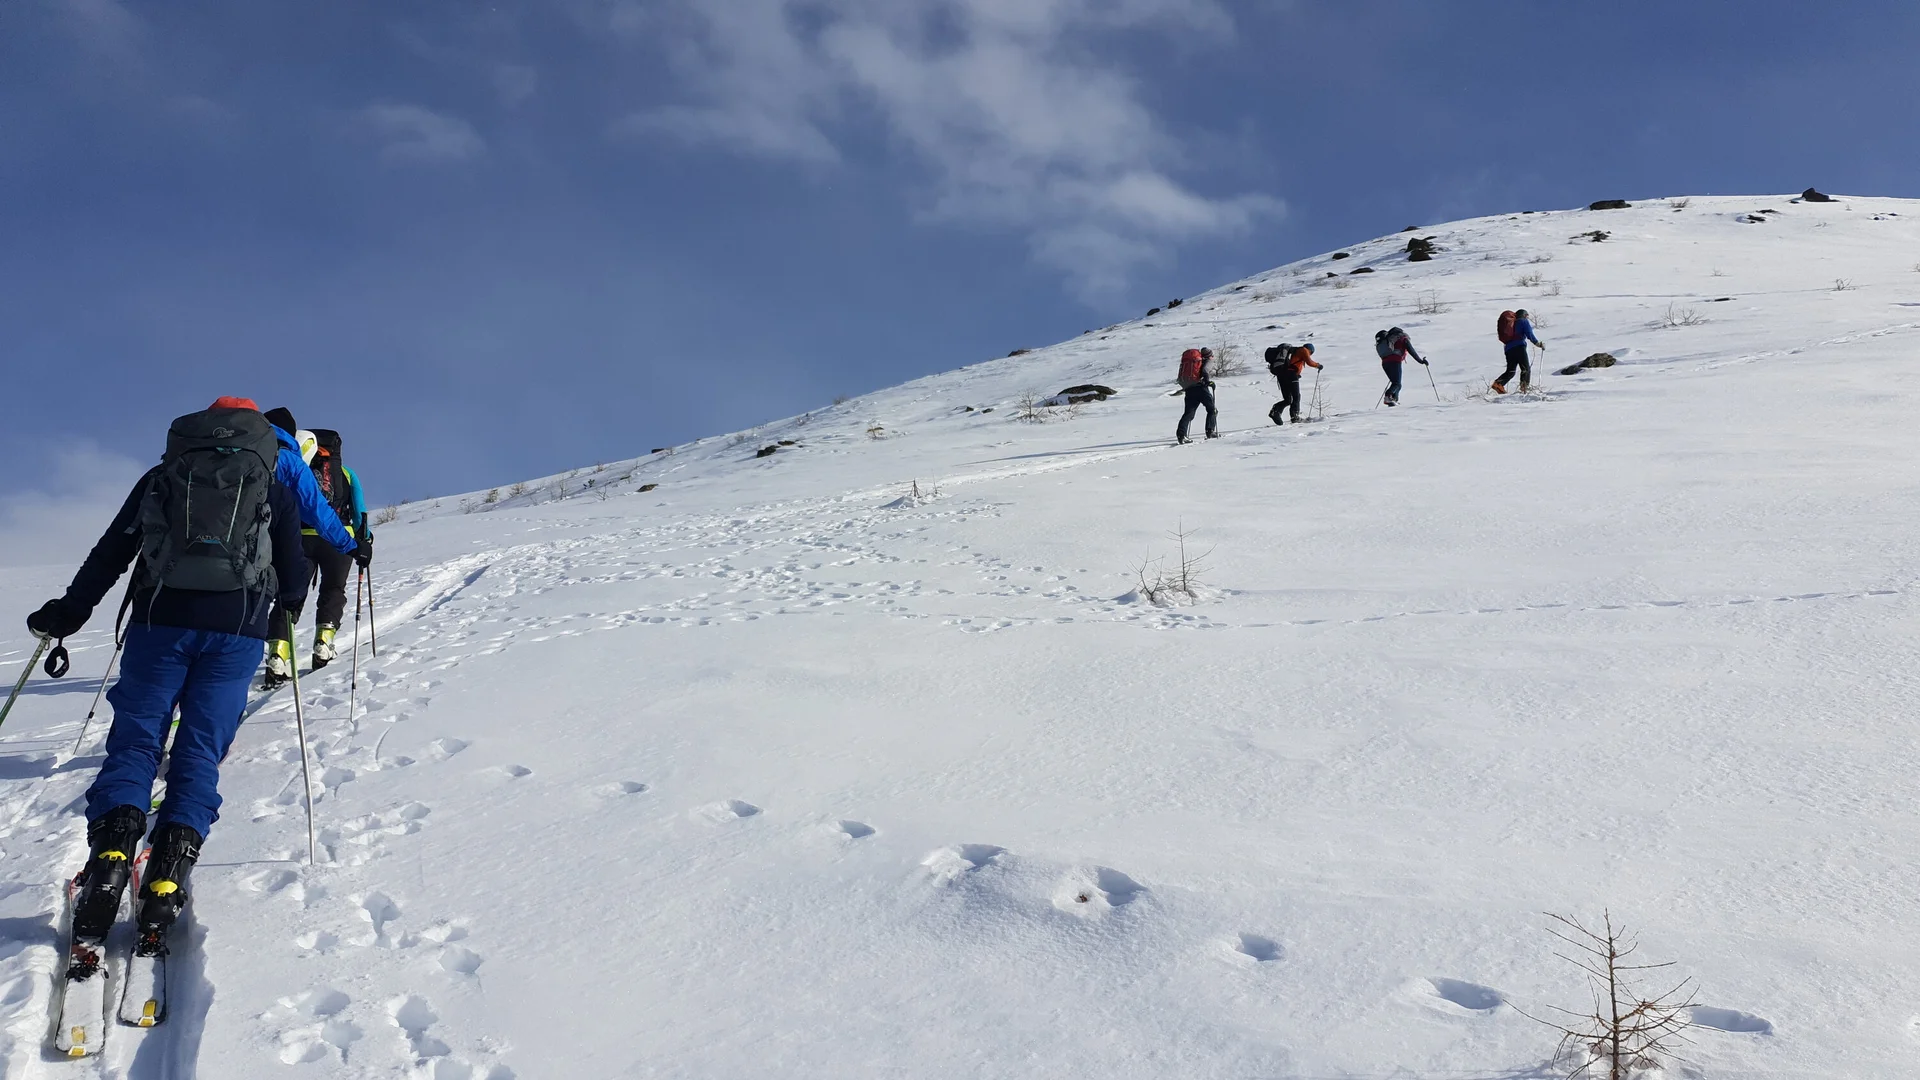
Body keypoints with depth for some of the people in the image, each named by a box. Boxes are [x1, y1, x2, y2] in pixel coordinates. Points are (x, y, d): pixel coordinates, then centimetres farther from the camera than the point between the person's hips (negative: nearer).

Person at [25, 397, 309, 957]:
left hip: (160, 621, 0)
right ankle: (166, 881, -12)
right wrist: (277, 599, 37)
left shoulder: (162, 478, 17)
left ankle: (109, 861, -18)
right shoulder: (275, 489, 16)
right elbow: (293, 580, 15)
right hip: (237, 628, 0)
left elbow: (110, 553, 13)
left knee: (133, 742, 2)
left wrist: (66, 612, 21)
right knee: (200, 752, 1)